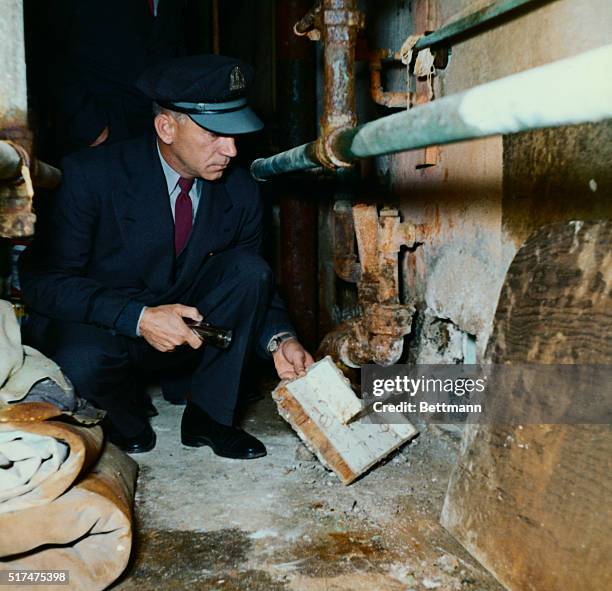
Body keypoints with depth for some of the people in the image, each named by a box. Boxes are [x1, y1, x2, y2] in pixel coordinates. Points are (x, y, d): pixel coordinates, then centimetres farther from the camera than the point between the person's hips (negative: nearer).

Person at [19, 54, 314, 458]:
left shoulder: (240, 190, -7)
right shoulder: (93, 175, -19)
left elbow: (255, 283, 1)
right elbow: (43, 280, -21)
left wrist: (280, 339, -20)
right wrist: (139, 318, -34)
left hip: (189, 329, 4)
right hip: (99, 327, -4)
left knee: (250, 270, -21)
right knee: (82, 360, -37)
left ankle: (208, 416, -8)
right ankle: (127, 421, -1)